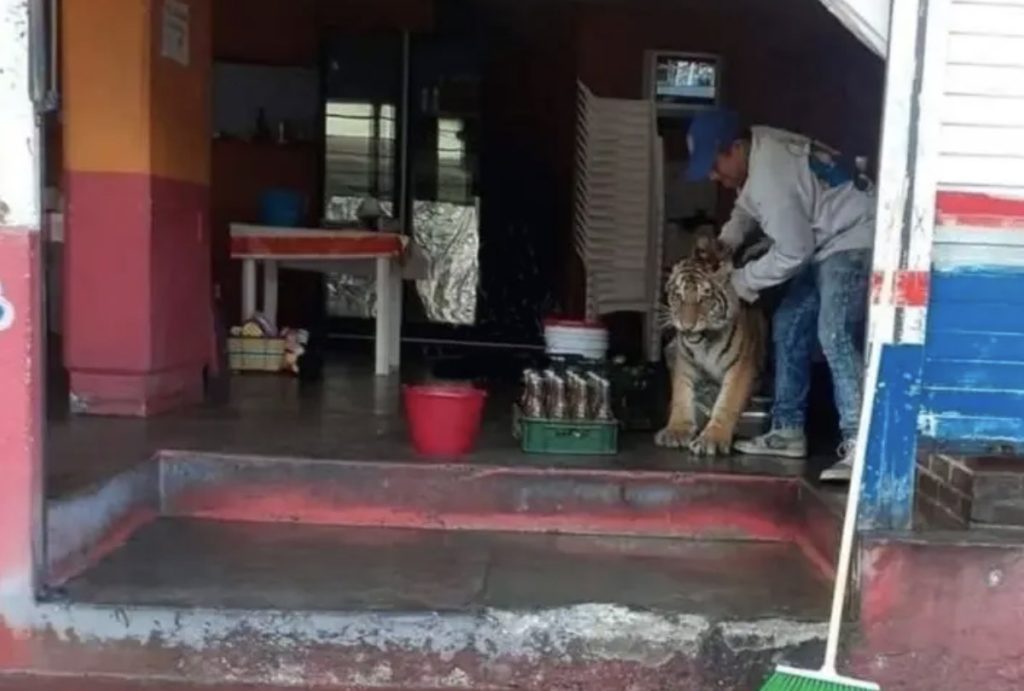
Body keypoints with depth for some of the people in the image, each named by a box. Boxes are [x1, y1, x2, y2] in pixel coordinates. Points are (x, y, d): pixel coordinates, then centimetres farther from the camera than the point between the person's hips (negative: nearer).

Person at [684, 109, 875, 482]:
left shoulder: (771, 177, -28)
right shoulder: (758, 147, 1)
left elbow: (793, 253, -23)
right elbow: (747, 204, 20)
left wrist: (744, 280, -10)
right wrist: (725, 241, 4)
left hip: (853, 240, -11)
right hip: (825, 242, 11)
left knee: (836, 337, -23)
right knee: (788, 327, 11)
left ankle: (859, 446, -26)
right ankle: (788, 431, 18)